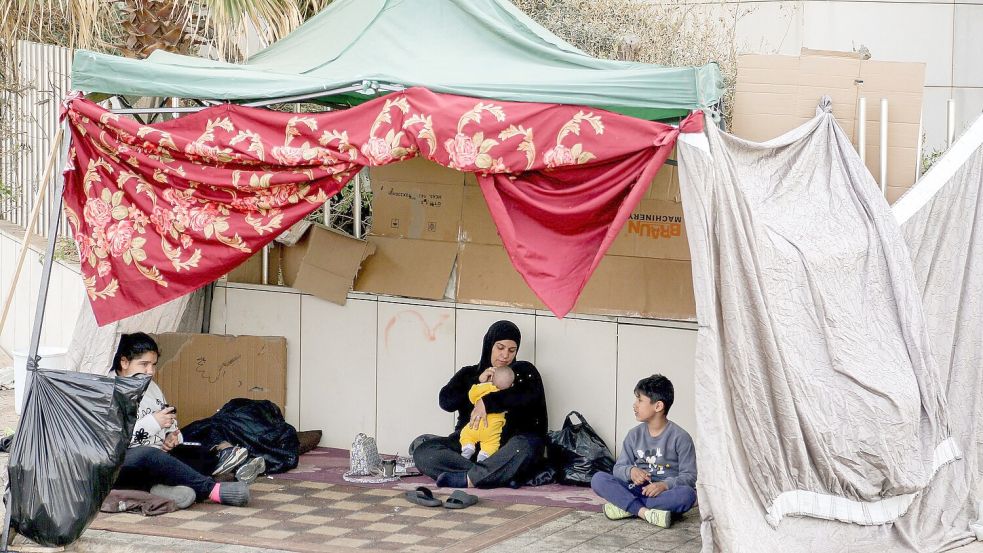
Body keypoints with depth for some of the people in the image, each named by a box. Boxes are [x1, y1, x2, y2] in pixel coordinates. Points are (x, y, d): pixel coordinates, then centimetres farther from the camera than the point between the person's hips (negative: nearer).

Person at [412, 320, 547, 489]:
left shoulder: (524, 372, 15)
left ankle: (466, 479, -40)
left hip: (506, 447, -2)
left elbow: (532, 395, -8)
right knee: (422, 450, -26)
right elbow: (446, 401, 6)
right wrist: (478, 382, -2)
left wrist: (488, 402, -15)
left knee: (526, 446, -38)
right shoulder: (468, 374, 22)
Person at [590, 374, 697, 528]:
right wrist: (631, 471, -17)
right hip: (636, 490, 3)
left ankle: (626, 507, -30)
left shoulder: (680, 437, -5)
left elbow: (689, 476, -9)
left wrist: (665, 485, -27)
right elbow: (619, 467, 7)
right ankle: (644, 512, -34)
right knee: (598, 479, -18)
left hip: (666, 493, -3)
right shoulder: (635, 435, 8)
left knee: (687, 494, -38)